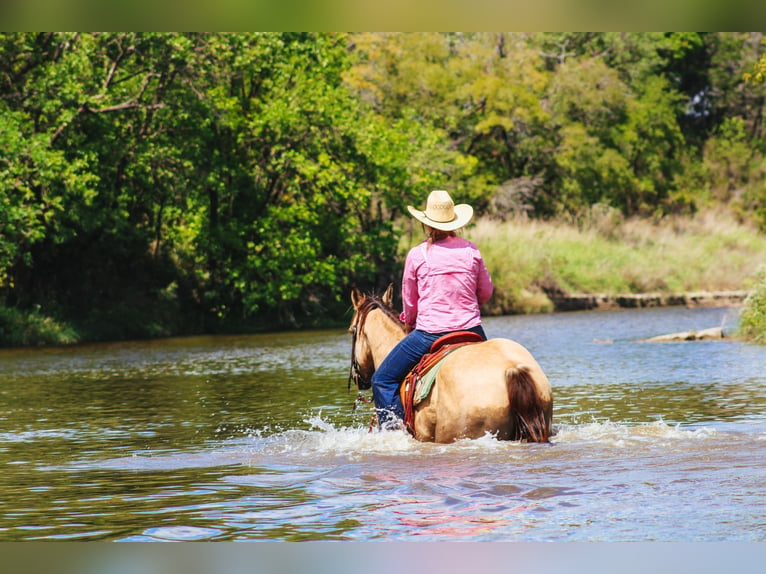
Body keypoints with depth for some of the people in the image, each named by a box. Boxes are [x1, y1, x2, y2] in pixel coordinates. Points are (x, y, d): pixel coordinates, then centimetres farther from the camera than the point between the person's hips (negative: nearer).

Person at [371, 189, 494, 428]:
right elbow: (486, 293, 13)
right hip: (472, 331, 4)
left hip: (429, 333, -3)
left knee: (383, 381, 8)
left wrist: (409, 324, 27)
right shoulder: (470, 250, 2)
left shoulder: (417, 255, -6)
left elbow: (409, 303, 6)